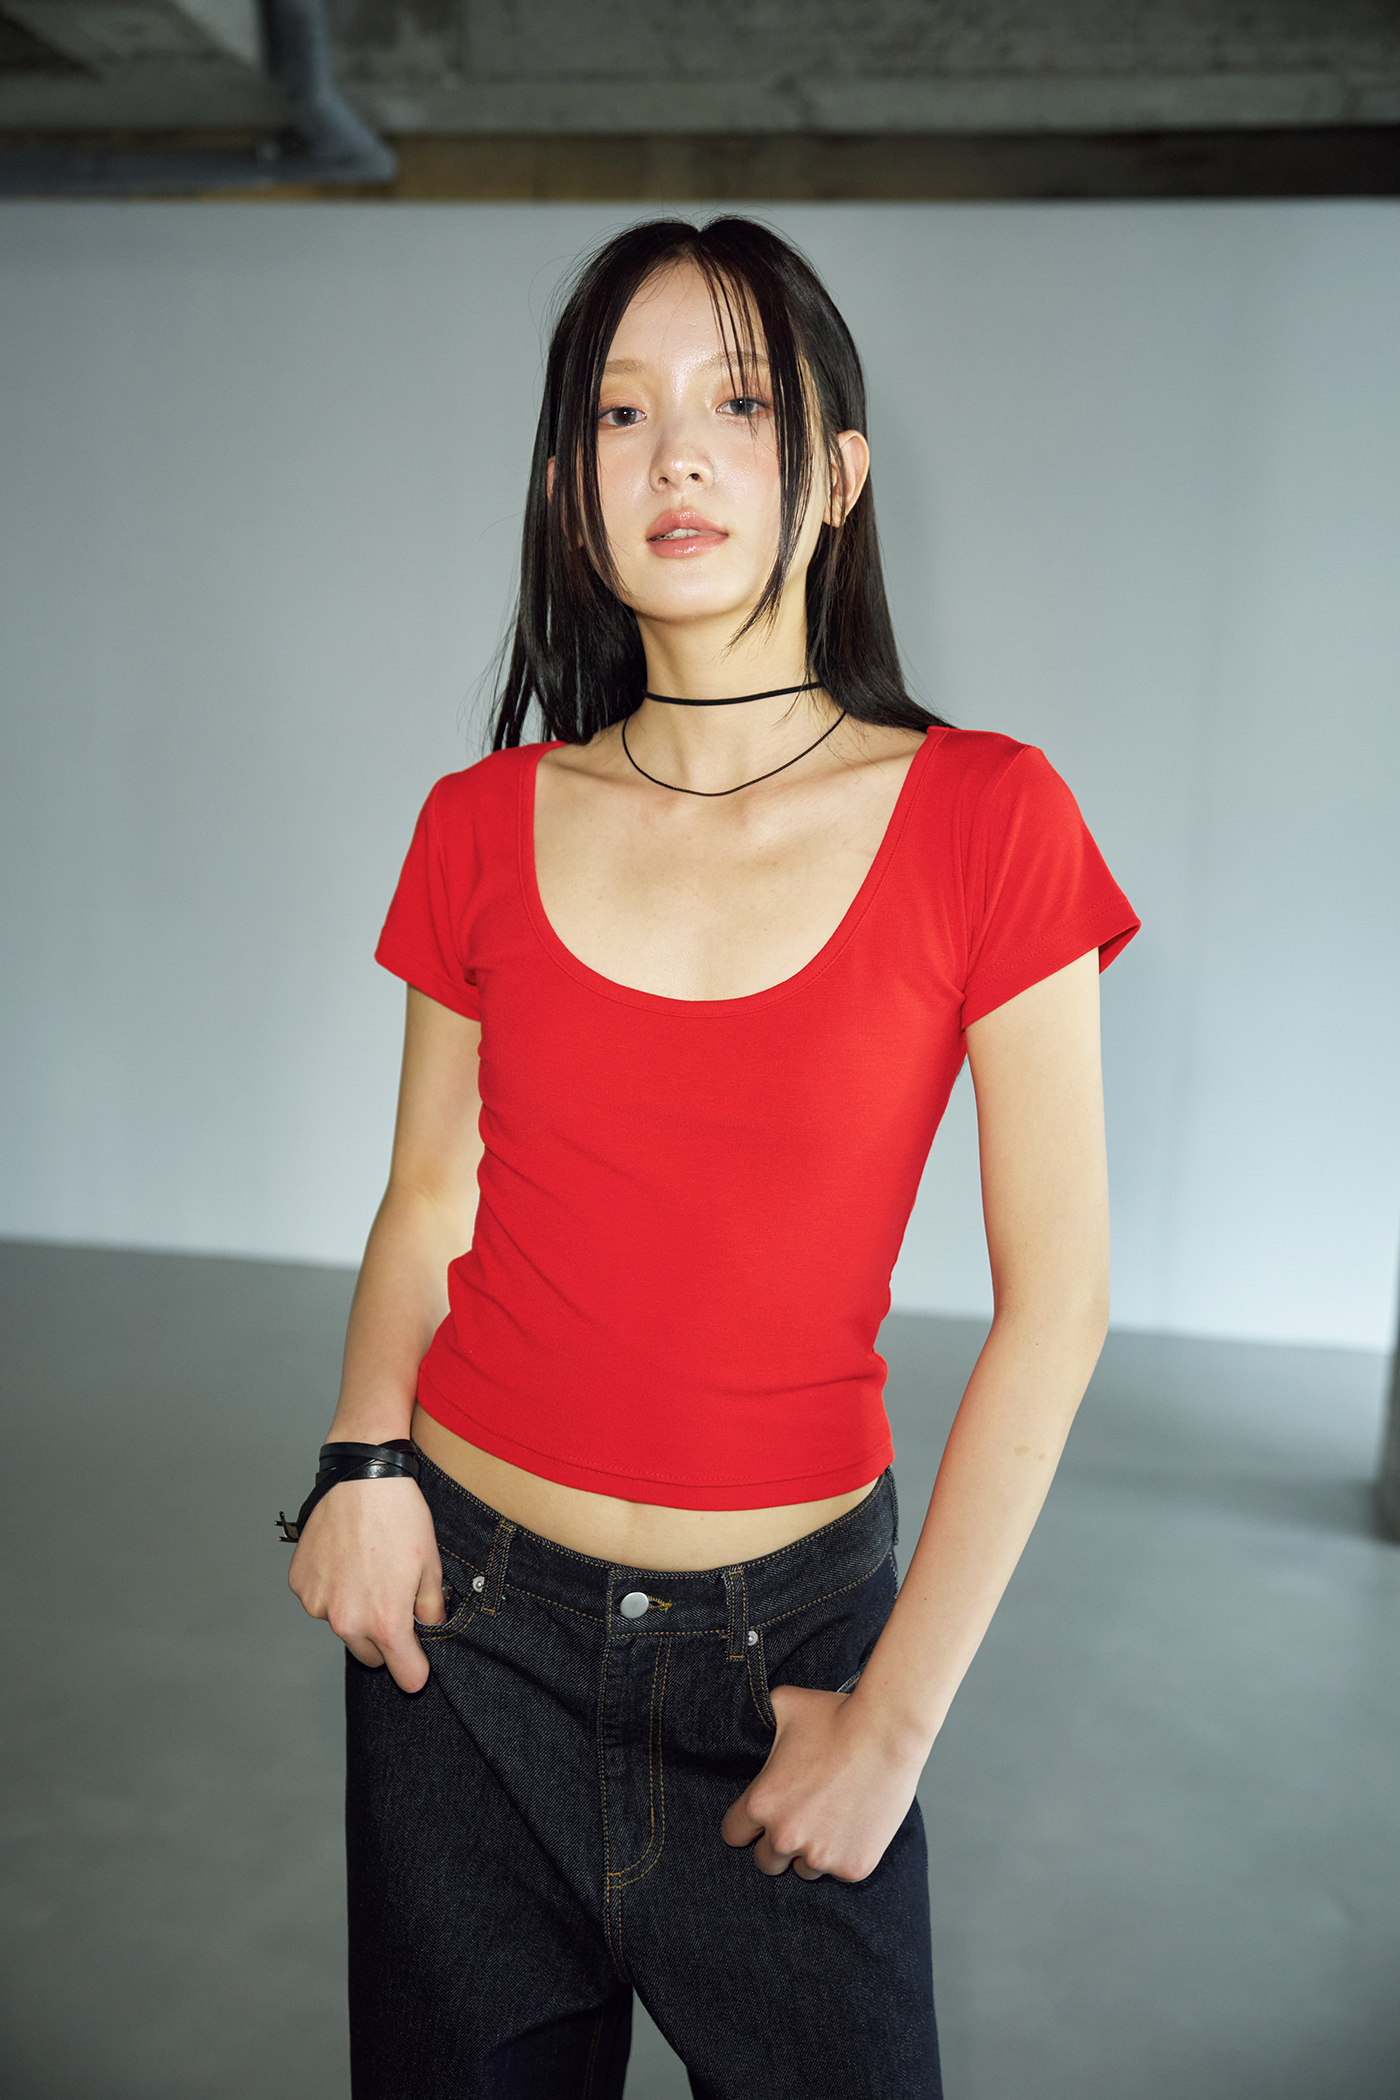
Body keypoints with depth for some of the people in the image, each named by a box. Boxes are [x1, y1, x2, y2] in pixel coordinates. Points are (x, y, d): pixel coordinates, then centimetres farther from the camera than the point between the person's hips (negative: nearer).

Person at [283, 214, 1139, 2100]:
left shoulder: (985, 818, -11)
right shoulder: (485, 827, -3)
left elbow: (1055, 1300, -10)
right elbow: (429, 1197, 7)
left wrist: (898, 1719, -8)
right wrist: (367, 1453, -11)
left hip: (786, 1631, -2)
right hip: (467, 1608, 3)